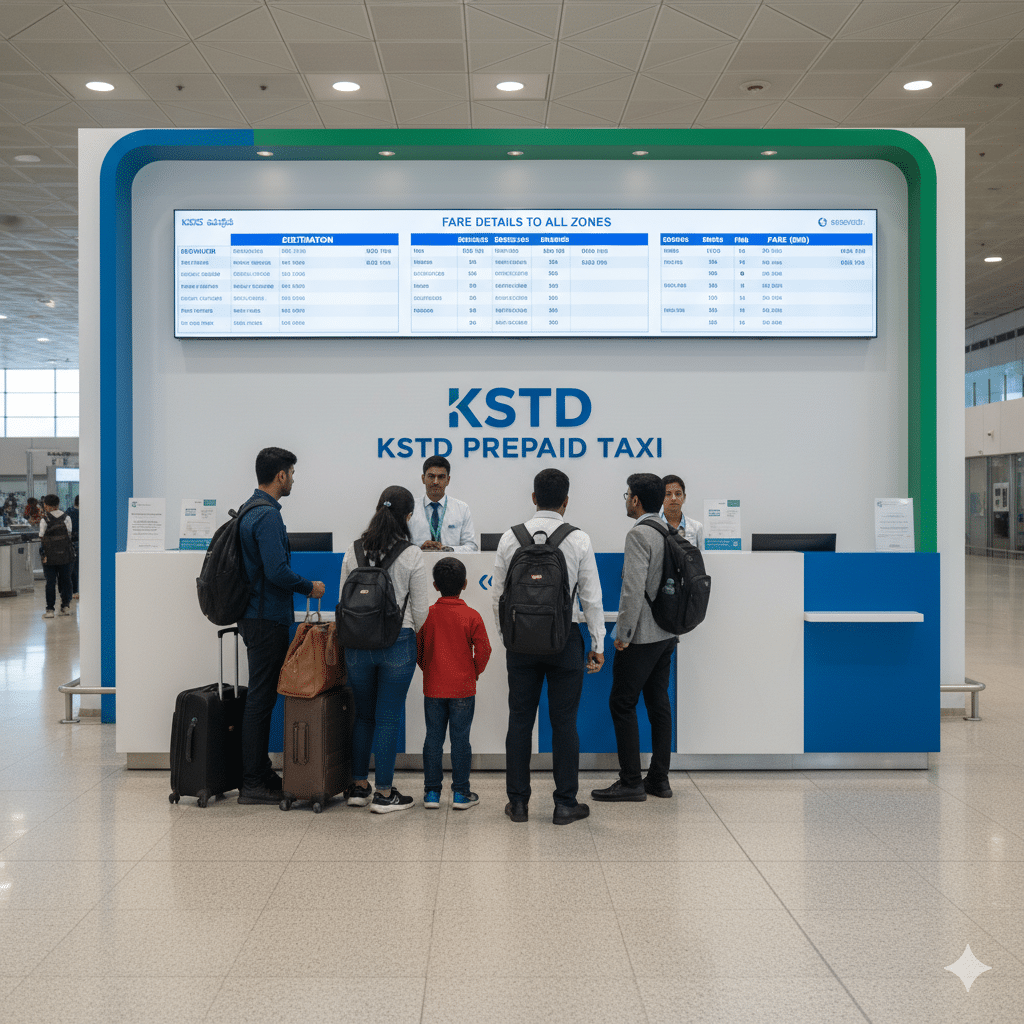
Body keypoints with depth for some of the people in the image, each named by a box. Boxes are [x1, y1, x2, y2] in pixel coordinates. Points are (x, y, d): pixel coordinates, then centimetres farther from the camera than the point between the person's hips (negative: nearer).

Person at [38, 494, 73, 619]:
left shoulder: (45, 519, -7)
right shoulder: (66, 517, 2)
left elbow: (42, 537, -3)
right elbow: (69, 534, 4)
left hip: (50, 555, -2)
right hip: (65, 554, 3)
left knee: (50, 582, 2)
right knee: (65, 580, 11)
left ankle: (50, 609, 2)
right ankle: (66, 606, 13)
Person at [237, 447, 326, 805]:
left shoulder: (250, 509, 14)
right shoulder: (267, 515, -18)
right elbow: (277, 571, -25)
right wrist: (310, 587, -9)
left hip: (258, 617, 10)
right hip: (267, 619, -10)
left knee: (262, 696, 15)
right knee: (261, 698, -5)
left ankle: (260, 772, 23)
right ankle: (253, 784, 1)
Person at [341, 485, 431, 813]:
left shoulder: (353, 551, 1)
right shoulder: (412, 555, -9)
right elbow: (421, 609, -5)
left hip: (357, 643, 4)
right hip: (397, 644, -3)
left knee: (363, 715, 17)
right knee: (388, 719, 4)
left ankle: (358, 787, 23)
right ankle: (384, 794, 9)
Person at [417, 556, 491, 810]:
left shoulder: (426, 615, -2)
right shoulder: (471, 616, -7)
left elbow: (417, 650, 4)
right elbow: (483, 650, -7)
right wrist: (475, 672, 10)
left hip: (433, 687, 2)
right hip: (463, 688, -2)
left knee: (433, 738, 8)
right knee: (460, 739, 4)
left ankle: (432, 791, 12)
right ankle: (461, 793, 8)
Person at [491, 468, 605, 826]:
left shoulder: (510, 538, 0)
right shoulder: (579, 540, -6)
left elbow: (499, 595, 4)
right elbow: (591, 598, -3)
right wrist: (598, 644, 4)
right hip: (564, 639, -2)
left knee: (520, 720, 8)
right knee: (564, 723, 4)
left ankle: (518, 802, 14)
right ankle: (565, 804, 9)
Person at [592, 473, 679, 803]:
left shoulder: (638, 535, -16)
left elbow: (634, 589, -23)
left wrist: (623, 635, -17)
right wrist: (672, 624, 20)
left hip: (642, 636, -9)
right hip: (667, 633, 9)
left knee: (622, 704, -2)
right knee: (658, 703, 12)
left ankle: (631, 782, 0)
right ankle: (659, 778, 17)